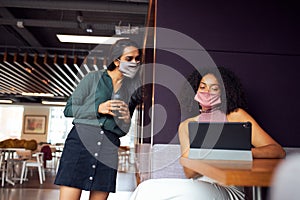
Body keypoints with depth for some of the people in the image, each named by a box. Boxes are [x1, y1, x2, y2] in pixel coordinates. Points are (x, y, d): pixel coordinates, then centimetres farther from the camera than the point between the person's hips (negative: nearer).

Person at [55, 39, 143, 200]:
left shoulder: (133, 90, 15)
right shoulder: (94, 78, 5)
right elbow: (68, 109, 3)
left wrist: (126, 120, -2)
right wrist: (98, 109, -9)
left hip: (109, 149, 4)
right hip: (81, 140, -3)